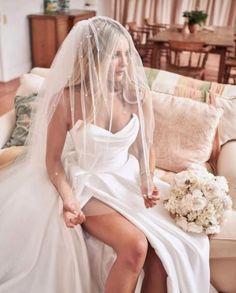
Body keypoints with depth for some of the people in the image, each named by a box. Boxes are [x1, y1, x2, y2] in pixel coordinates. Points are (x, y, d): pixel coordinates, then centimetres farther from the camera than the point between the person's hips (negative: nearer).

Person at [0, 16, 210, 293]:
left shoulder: (138, 94, -7)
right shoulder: (67, 99, -16)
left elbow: (145, 148, 6)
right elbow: (53, 160, -7)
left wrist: (147, 183, -10)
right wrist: (68, 199, -21)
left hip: (128, 177, 4)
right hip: (88, 184, -3)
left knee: (172, 245, -16)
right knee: (135, 246, -26)